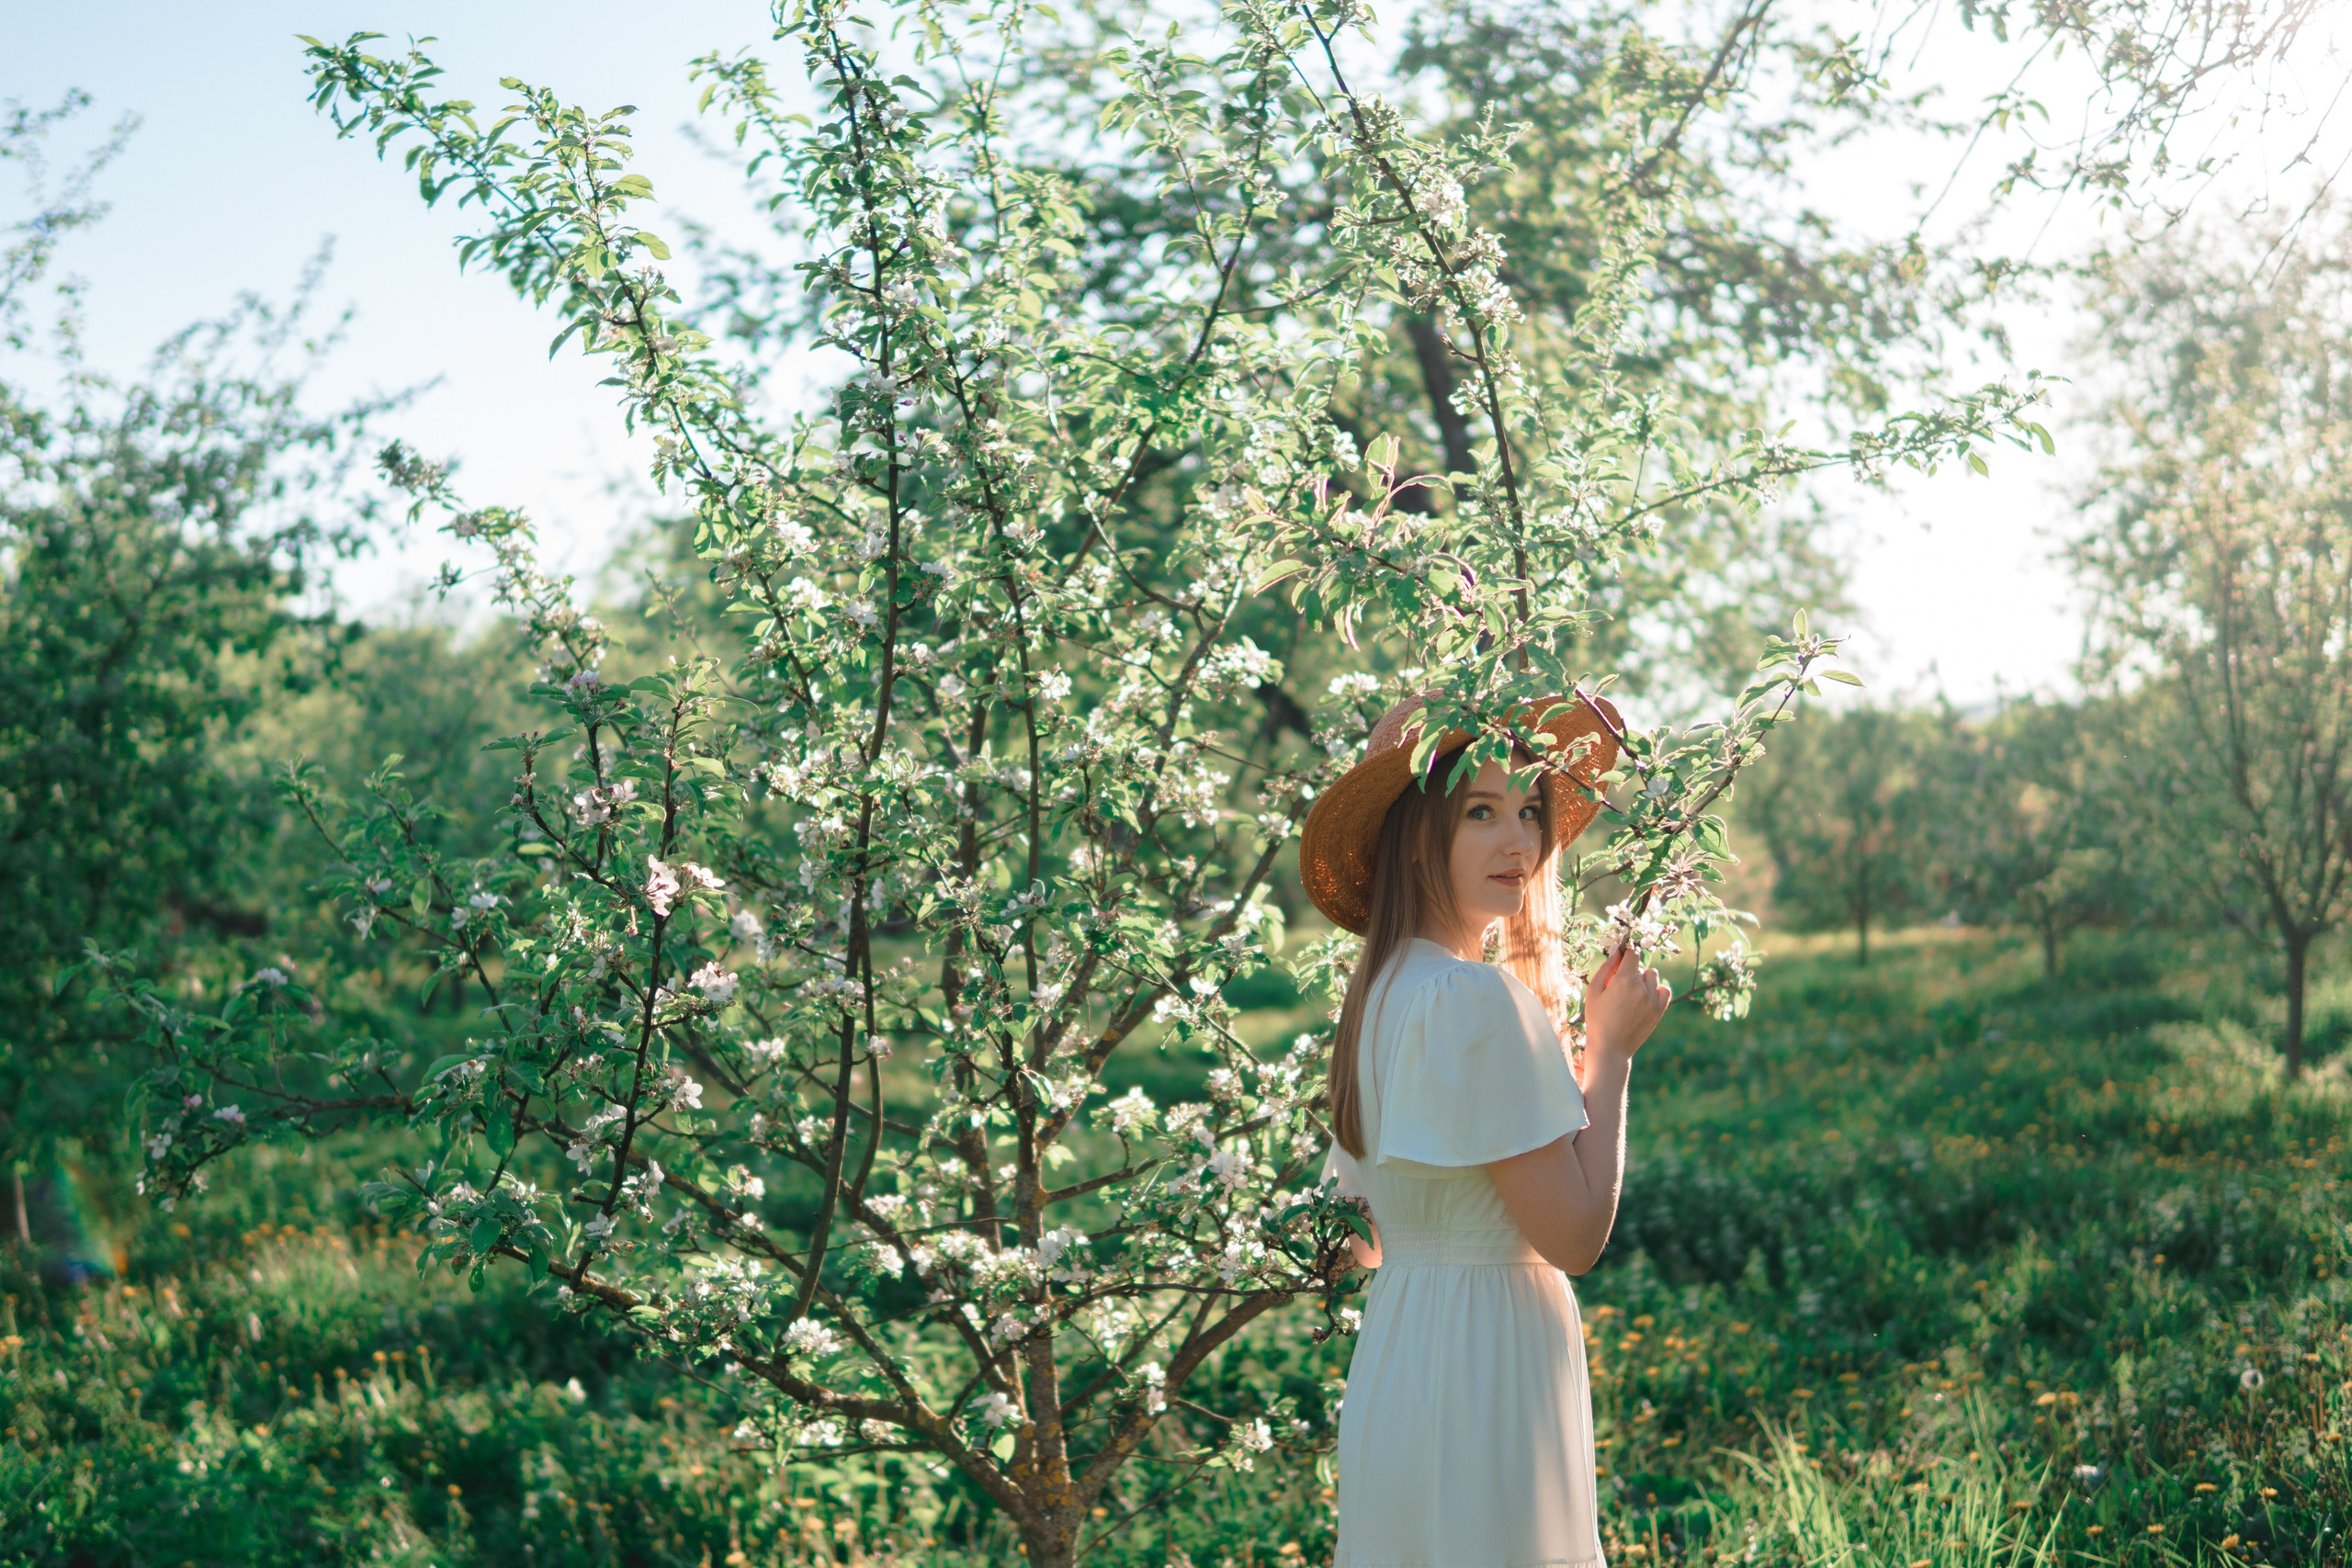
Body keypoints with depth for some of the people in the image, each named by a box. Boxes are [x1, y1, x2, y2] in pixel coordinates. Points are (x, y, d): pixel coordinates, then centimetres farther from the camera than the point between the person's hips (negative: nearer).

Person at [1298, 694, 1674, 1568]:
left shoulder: (1385, 990, 9)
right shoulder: (1474, 997, -19)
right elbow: (1575, 1236, -19)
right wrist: (1611, 1050, -6)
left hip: (1397, 1349, 9)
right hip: (1481, 1376, -9)